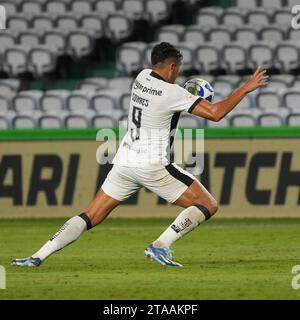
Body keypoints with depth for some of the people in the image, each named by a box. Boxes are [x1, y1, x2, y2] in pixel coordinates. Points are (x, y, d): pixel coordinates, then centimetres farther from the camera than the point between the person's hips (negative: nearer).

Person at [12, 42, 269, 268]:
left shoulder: (142, 78, 8)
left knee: (89, 217, 11)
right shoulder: (172, 93, -14)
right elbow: (215, 113, -14)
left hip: (125, 162, 7)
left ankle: (38, 257, -3)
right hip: (152, 166, -7)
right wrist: (246, 88, -8)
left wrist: (189, 99, 19)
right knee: (208, 205, 2)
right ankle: (160, 246, -12)